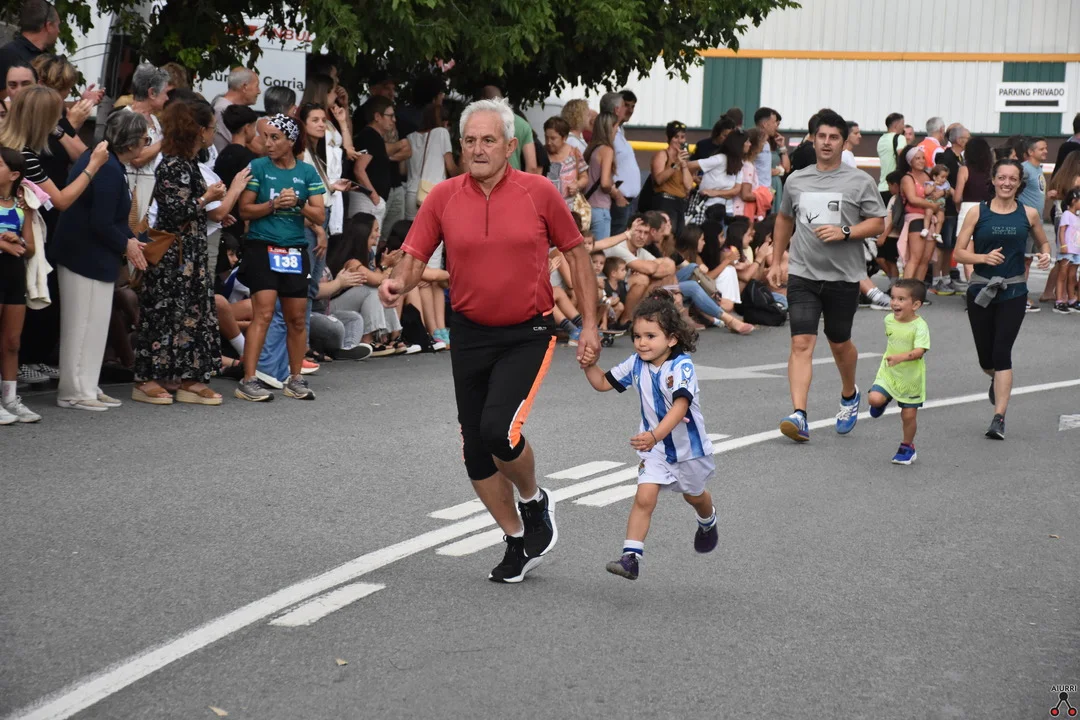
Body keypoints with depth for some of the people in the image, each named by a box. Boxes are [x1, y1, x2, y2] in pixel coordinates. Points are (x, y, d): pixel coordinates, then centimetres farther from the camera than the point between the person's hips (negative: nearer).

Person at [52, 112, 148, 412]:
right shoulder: (110, 171, -23)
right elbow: (101, 224, -24)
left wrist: (129, 240, 6)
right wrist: (126, 244, -8)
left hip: (85, 254, 10)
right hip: (89, 258, -10)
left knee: (91, 325, 15)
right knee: (84, 324, -2)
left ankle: (85, 387, 22)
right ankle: (75, 392, 5)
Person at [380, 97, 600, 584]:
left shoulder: (539, 192, -7)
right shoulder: (443, 197, -3)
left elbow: (576, 255, 2)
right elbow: (415, 258, -1)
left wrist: (590, 324, -2)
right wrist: (398, 284, -25)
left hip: (528, 333, -3)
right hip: (470, 334, 4)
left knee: (498, 429, -22)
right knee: (476, 451, 6)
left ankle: (534, 501, 11)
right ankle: (518, 542, 27)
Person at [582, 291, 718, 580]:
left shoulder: (681, 366, -27)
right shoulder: (636, 364, -8)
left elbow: (680, 406, -41)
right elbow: (602, 383, 5)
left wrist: (655, 435, -55)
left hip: (688, 445, -3)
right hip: (654, 447, 3)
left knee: (693, 495, 24)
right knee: (644, 497, -16)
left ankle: (708, 522, 57)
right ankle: (631, 556, -19)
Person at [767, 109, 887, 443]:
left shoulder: (860, 181, -1)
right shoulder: (796, 180, 8)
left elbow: (878, 223, -2)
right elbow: (784, 220, 22)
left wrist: (844, 233, -18)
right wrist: (776, 261, 19)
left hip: (844, 276, -1)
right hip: (802, 274, 2)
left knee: (839, 343, 13)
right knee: (801, 343, -11)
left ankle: (849, 395, 42)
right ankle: (799, 416, -18)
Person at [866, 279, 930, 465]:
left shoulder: (920, 326, -21)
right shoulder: (889, 320, -3)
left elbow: (919, 351, -32)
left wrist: (900, 357, -47)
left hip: (911, 378, -4)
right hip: (888, 373, 4)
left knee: (908, 415, 4)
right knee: (874, 399, -18)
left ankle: (907, 447, 27)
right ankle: (884, 401, 19)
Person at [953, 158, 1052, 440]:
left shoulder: (1028, 214, 2)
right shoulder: (977, 212, -1)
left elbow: (1044, 242, 18)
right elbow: (960, 252, -2)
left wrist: (1045, 255, -5)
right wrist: (984, 257, -20)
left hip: (1013, 292, -1)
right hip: (980, 290, 1)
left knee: (1002, 353, -11)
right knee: (986, 358, 9)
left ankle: (999, 417, -10)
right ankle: (997, 380, 46)